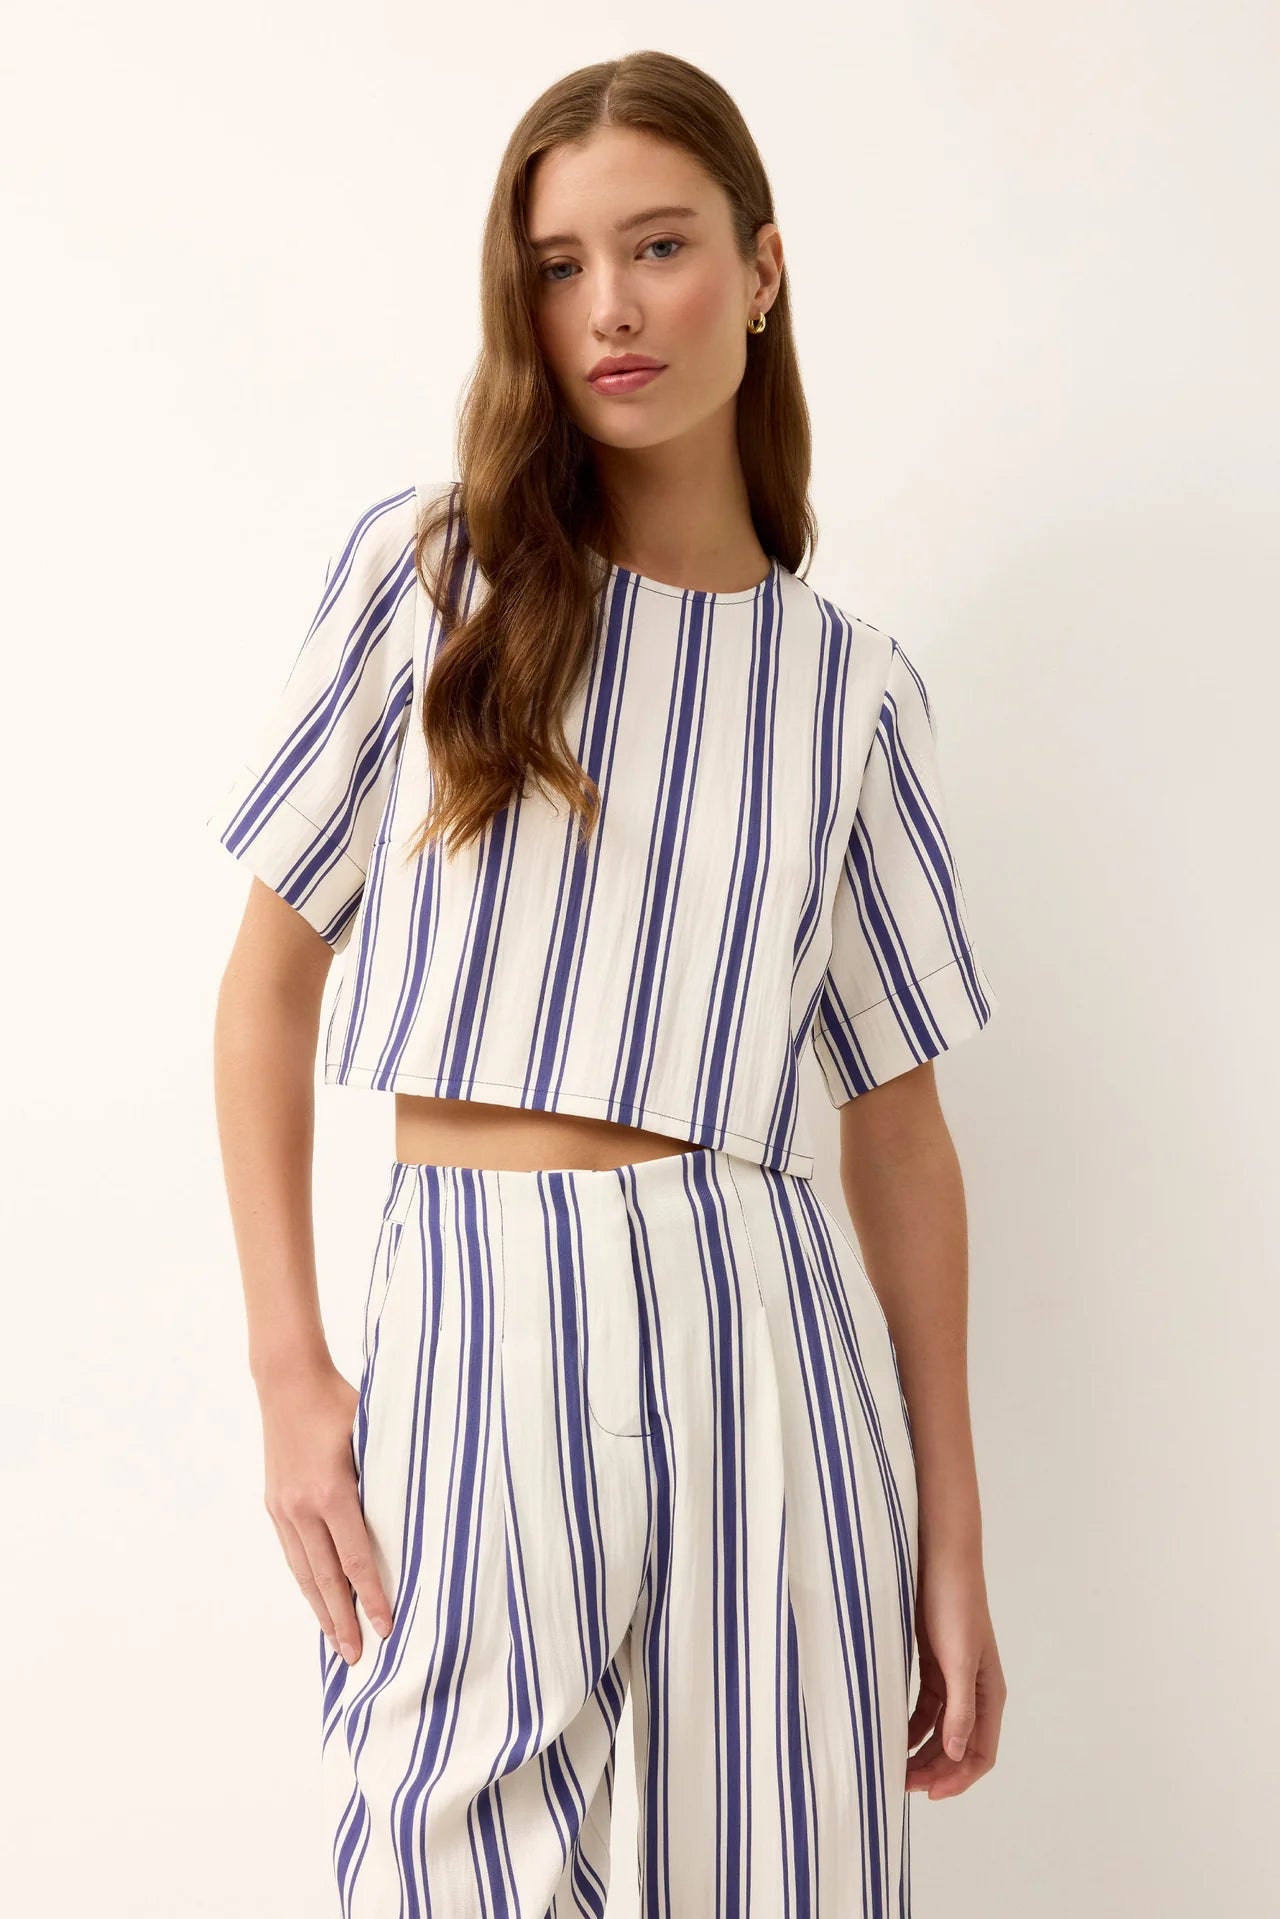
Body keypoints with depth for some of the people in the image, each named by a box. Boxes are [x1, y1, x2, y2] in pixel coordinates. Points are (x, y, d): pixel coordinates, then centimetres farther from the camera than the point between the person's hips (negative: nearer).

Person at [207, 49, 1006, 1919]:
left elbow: (901, 1123, 9)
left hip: (762, 1322, 2)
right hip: (469, 1303, -1)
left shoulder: (848, 683, 8)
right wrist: (290, 1368, -4)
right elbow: (272, 981, 6)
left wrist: (955, 1537, 6)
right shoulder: (429, 568, 5)